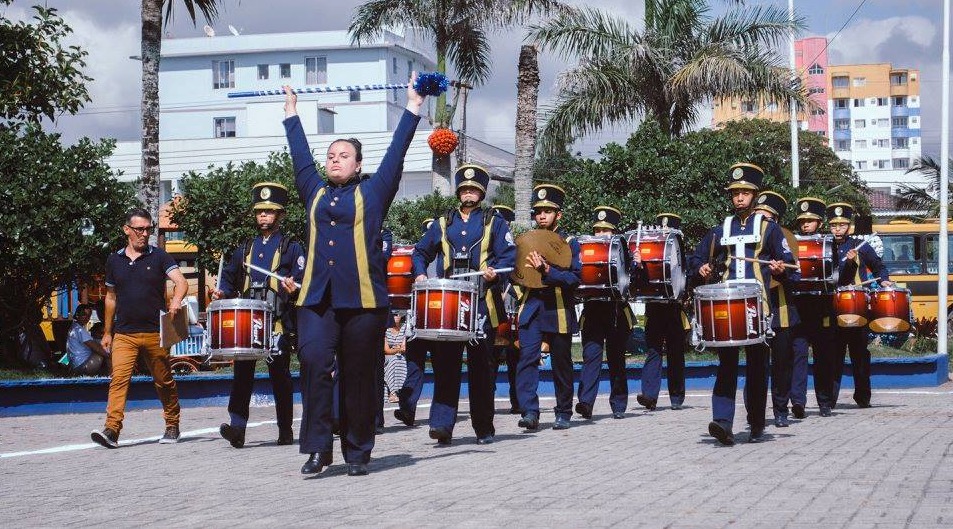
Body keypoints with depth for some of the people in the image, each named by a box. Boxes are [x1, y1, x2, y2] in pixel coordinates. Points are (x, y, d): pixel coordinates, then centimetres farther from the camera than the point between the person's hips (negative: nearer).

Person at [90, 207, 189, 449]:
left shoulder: (158, 256, 2)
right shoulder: (114, 260, 10)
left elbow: (181, 281, -10)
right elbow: (111, 297, 19)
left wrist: (176, 300, -32)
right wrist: (107, 332, 19)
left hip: (156, 333, -1)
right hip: (124, 334, 1)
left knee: (164, 382, 9)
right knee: (118, 379, -14)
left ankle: (172, 427, 25)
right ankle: (112, 430, -21)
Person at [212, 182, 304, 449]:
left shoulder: (291, 248, 6)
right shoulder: (245, 249, 19)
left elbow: (302, 281, -1)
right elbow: (229, 278, 26)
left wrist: (294, 288, -22)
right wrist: (222, 292, 5)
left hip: (279, 323, -3)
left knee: (279, 374, 3)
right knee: (242, 371, -9)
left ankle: (285, 430, 13)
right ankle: (237, 426, -16)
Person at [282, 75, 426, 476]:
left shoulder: (372, 192, 10)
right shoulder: (315, 192, 18)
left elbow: (396, 153, 8)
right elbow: (300, 154, 28)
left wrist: (412, 108, 9)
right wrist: (292, 112, 34)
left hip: (363, 300, -2)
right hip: (317, 299, 2)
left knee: (359, 379, 3)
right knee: (313, 362, -16)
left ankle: (357, 453, 13)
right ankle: (318, 448, -12)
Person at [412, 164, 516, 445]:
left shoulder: (494, 223, 11)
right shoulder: (442, 223, 18)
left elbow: (510, 255, 3)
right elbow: (420, 252, 22)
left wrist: (495, 271, -16)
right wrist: (420, 274, 3)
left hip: (482, 305, -2)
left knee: (481, 367, 2)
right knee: (444, 364, -8)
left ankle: (484, 428, 11)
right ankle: (442, 425, -11)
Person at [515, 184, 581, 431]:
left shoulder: (570, 243, 1)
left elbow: (575, 278, -10)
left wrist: (547, 271, -22)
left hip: (559, 312, -2)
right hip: (531, 309, 2)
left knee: (561, 364, 7)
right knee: (527, 359, -14)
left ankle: (563, 413, 20)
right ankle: (530, 412, -18)